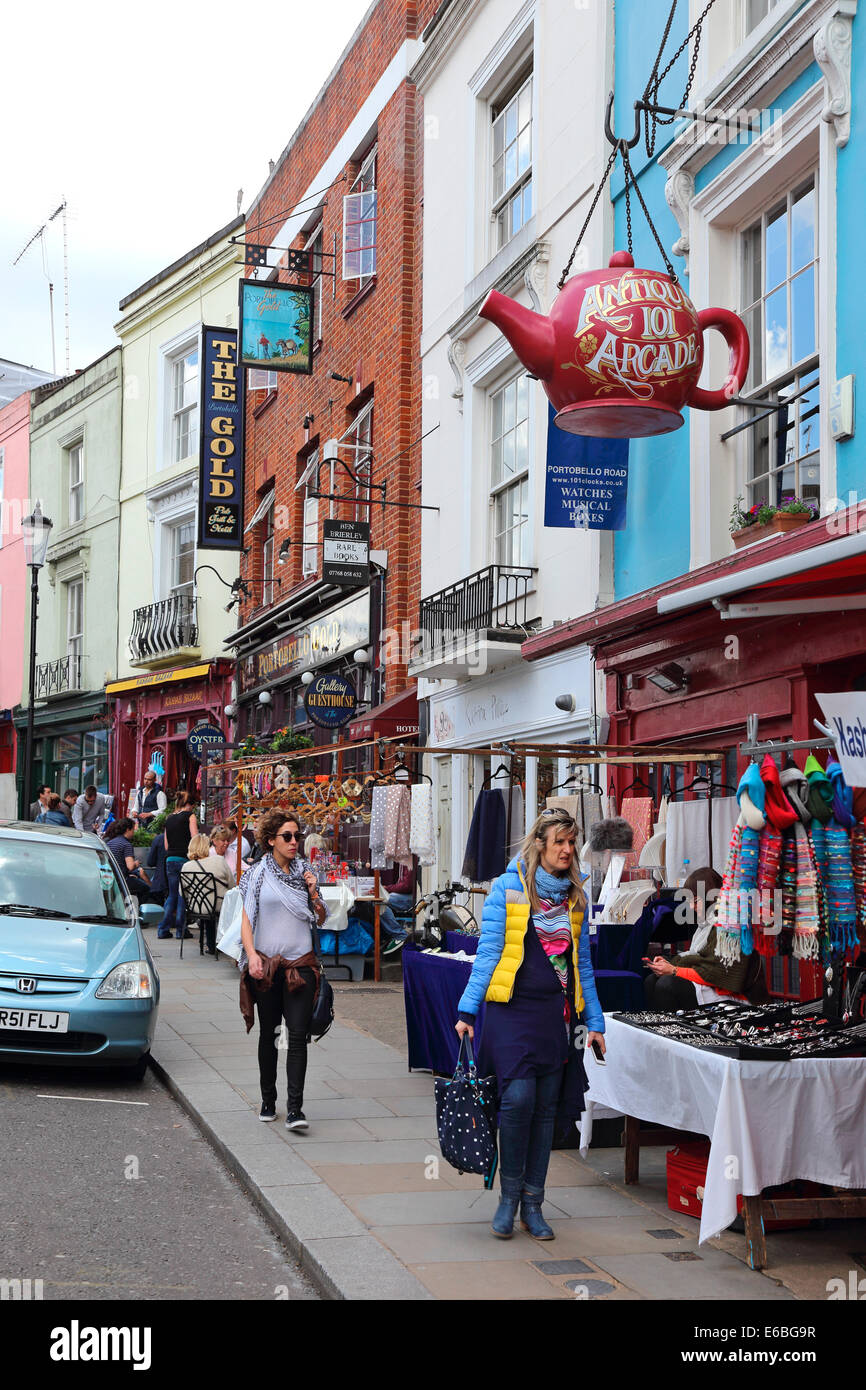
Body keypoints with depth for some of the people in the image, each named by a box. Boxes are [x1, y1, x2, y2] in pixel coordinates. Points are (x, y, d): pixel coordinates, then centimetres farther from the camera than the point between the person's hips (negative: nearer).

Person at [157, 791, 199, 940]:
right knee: (183, 894, 2)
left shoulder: (169, 819, 14)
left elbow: (166, 845, 15)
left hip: (170, 860, 5)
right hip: (185, 859, -5)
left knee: (172, 895, 12)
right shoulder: (189, 816, -3)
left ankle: (163, 928, 7)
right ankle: (180, 929, 3)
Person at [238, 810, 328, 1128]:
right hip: (266, 965, -1)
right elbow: (246, 919, -1)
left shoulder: (304, 874, 10)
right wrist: (252, 955, -14)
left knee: (298, 1035, -9)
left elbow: (320, 919, 15)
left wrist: (313, 893, -3)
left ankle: (295, 1109, -11)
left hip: (301, 964, 1)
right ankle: (268, 1100, 25)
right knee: (268, 1034, 10)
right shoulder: (257, 875, 3)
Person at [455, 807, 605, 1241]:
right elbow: (488, 952, -2)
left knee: (546, 1108, 5)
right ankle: (509, 1192, 6)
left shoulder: (576, 897, 11)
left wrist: (594, 1021, 13)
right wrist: (467, 1010, -7)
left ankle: (532, 1204, 16)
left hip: (557, 1014, 4)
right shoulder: (507, 887, -2)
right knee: (518, 1098, -15)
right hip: (513, 1010, -4)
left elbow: (582, 963, 16)